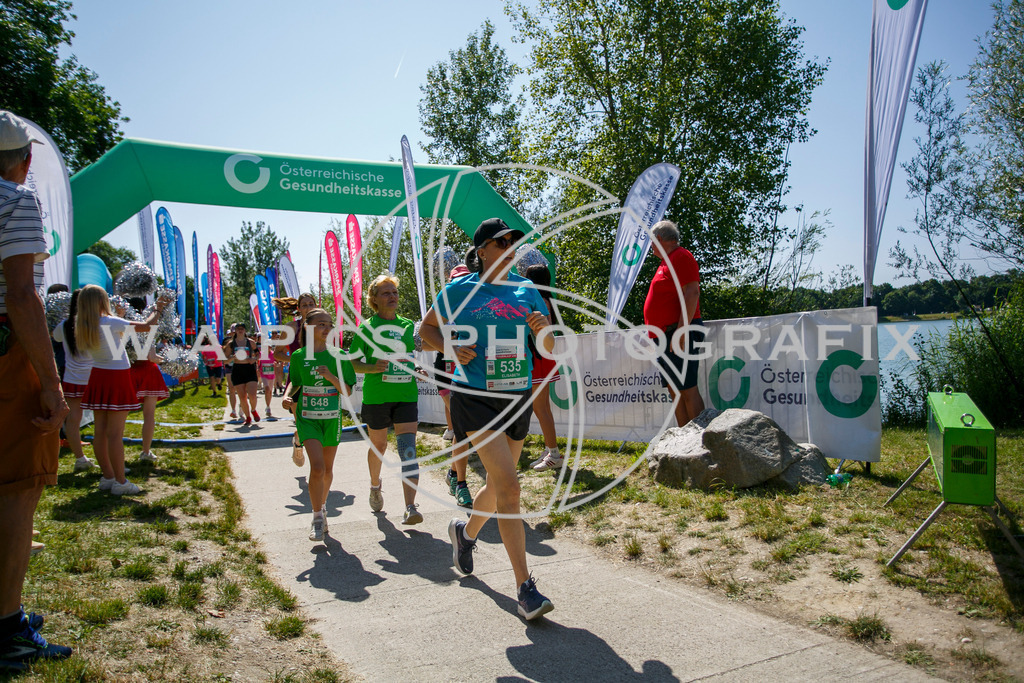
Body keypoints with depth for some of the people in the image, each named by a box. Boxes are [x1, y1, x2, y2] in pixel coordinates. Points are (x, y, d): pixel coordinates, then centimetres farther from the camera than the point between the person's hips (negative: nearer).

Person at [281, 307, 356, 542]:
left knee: (327, 468, 12)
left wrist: (330, 376, -15)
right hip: (307, 417, -1)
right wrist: (290, 401, -6)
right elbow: (295, 387, 12)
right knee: (317, 467, -14)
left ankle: (322, 506, 36)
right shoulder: (299, 356, 2)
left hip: (332, 417, 1)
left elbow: (347, 391, -1)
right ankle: (318, 519, -1)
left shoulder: (337, 356, 0)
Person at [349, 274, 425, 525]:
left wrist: (420, 370, 0)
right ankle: (375, 486, 43)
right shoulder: (366, 327, 0)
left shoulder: (409, 325, 9)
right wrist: (373, 368, -19)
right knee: (378, 446, 14)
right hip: (376, 396, -1)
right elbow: (354, 362, 0)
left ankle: (410, 507, -14)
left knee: (408, 449, -11)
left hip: (406, 395, 2)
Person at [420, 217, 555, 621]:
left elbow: (549, 349, 10)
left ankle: (465, 532, 48)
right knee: (509, 486, -16)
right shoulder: (459, 290, -2)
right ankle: (526, 590, -11)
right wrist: (452, 349, -8)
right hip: (475, 397, -5)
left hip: (517, 398, 5)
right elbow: (426, 329, 10)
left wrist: (543, 329, -12)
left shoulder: (527, 291, 8)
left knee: (498, 485, 17)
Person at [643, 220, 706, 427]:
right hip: (666, 337, 10)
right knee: (675, 391, 9)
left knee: (687, 390, -11)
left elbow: (691, 293, -18)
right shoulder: (668, 262, 22)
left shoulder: (681, 257, -7)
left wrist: (681, 329, -25)